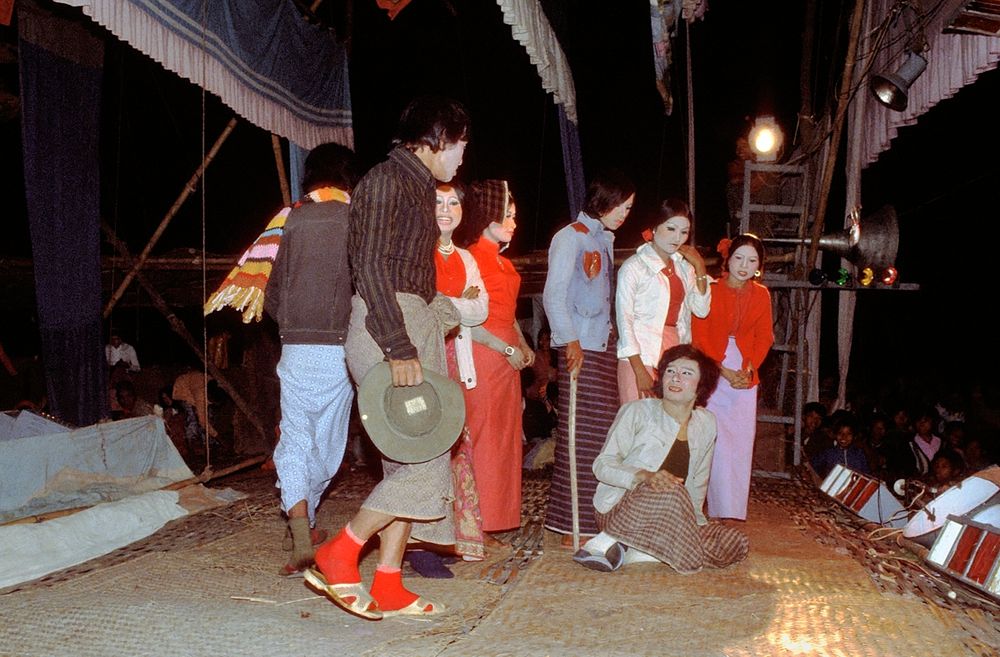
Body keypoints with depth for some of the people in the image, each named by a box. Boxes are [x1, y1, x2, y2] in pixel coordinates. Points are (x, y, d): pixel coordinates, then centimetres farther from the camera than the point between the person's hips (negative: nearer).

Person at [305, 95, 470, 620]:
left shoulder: (417, 187, 20)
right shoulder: (386, 180, -8)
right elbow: (371, 268, -18)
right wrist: (399, 349, -24)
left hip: (414, 328, 10)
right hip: (389, 329, -10)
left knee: (409, 461, 8)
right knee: (427, 458, -11)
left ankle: (388, 587, 15)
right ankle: (337, 556, -1)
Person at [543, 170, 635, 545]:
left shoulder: (604, 240, 19)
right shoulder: (570, 237, -4)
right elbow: (553, 295, -11)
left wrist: (613, 338, 10)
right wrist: (571, 341, -16)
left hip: (604, 345, 8)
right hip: (579, 348, -8)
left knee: (605, 433, 6)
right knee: (582, 434, -6)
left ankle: (596, 518, 15)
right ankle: (574, 527, 1)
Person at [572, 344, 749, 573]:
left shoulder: (706, 423, 9)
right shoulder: (638, 411, -5)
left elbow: (698, 483, 16)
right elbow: (602, 464, -10)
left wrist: (693, 518, 2)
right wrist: (644, 476, -27)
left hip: (667, 522, 6)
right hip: (618, 508, -6)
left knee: (738, 544, -13)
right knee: (672, 491, -35)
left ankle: (632, 551, -13)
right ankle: (608, 541, -18)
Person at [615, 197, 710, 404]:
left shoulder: (684, 267, 13)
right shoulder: (634, 266, -5)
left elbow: (701, 310, 8)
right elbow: (624, 320, -8)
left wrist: (700, 268, 2)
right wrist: (640, 370, -13)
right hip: (640, 357, -5)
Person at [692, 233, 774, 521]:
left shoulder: (761, 295, 8)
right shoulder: (711, 290, -4)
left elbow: (764, 337, 7)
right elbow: (699, 336, -7)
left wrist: (748, 369, -9)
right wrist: (724, 372, -14)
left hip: (745, 377, 4)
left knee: (741, 443, 4)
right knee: (715, 443, -7)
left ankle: (735, 514, 12)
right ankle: (720, 511, 1)